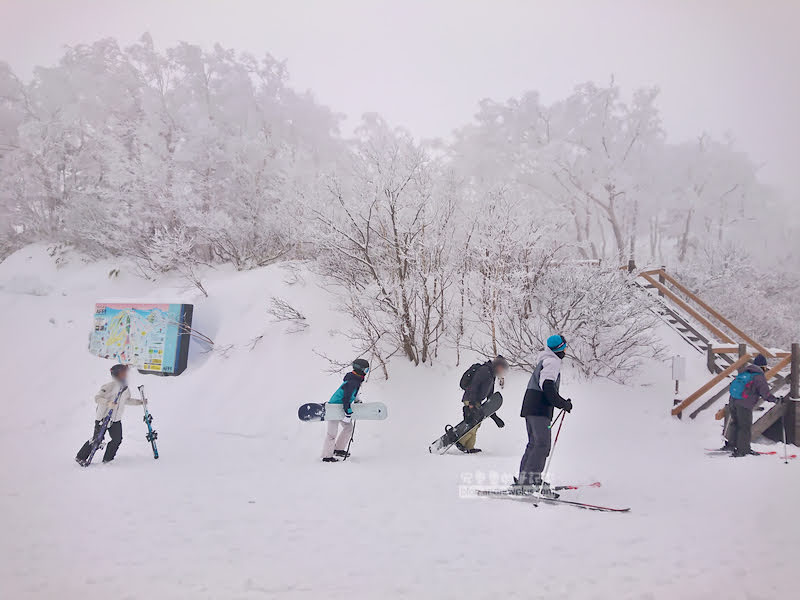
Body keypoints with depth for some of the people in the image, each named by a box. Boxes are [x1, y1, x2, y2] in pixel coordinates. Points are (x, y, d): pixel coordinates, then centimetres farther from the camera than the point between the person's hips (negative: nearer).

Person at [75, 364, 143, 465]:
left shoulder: (126, 388, 7)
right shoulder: (109, 386, -17)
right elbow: (97, 397, -19)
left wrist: (139, 402, 22)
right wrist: (108, 402, -33)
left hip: (116, 419, 6)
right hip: (103, 417, -6)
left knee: (117, 439, -5)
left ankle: (107, 459, 10)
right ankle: (80, 457, 11)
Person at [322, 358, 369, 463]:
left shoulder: (356, 379, 3)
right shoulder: (352, 382, -28)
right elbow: (346, 398, -31)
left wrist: (357, 400, 34)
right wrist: (348, 413, -27)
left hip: (342, 406, 10)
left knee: (348, 427, 14)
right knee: (332, 432, -5)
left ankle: (338, 449, 24)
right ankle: (327, 456, 2)